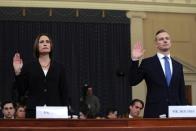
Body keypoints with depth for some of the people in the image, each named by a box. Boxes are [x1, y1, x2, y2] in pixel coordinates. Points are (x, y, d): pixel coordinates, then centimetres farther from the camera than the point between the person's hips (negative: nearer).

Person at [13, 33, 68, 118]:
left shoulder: (59, 67, 9)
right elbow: (21, 92, 2)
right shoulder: (28, 67, 6)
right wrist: (18, 73, -9)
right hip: (34, 112, -1)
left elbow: (64, 92, 7)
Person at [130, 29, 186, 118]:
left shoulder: (178, 66, 15)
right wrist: (135, 60, -14)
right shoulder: (147, 63, 5)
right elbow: (133, 81, -4)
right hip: (154, 113, -3)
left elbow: (182, 93, 15)